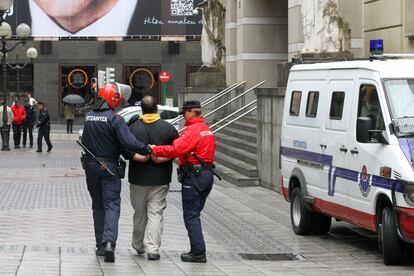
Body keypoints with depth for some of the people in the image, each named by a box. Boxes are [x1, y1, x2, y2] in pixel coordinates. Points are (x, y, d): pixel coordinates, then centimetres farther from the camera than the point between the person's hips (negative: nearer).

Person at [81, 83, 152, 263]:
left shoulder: (88, 117, 4)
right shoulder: (114, 119, -16)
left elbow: (84, 141, 7)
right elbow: (128, 142, -27)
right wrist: (147, 150, -21)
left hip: (90, 165, 5)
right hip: (109, 167, -5)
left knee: (97, 205, 15)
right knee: (112, 204, -4)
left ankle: (100, 244, 17)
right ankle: (109, 241, -23)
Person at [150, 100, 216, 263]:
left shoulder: (192, 130, -16)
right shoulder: (207, 129, 16)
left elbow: (175, 150, -25)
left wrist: (155, 149, -15)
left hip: (194, 175, -9)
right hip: (207, 174, 9)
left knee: (191, 216, -5)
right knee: (194, 214, 16)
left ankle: (198, 253, -7)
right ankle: (198, 250, 16)